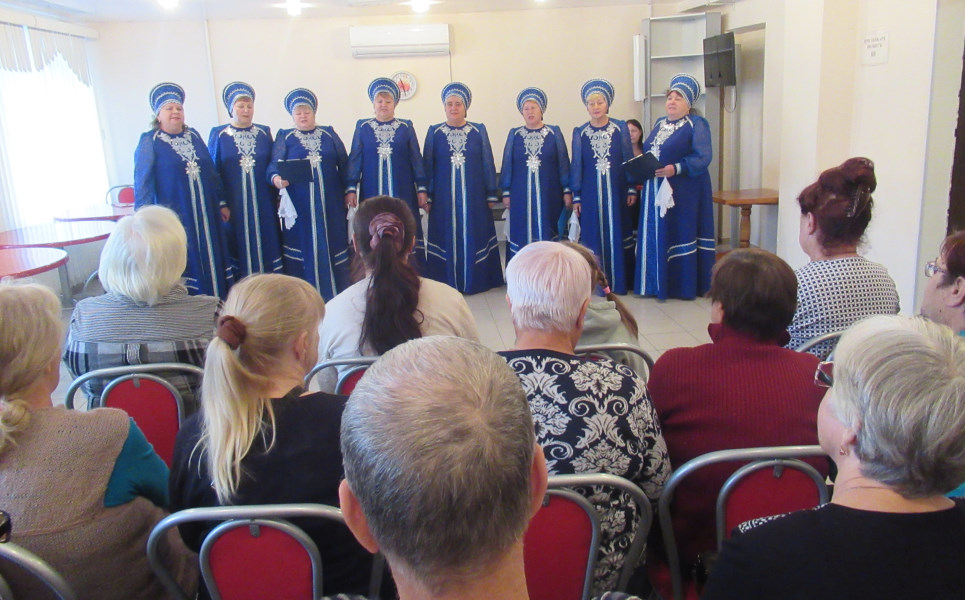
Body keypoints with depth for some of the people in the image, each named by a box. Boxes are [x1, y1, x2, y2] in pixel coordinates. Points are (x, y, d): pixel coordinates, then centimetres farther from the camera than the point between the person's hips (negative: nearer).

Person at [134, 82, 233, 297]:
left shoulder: (194, 135, 10)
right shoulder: (149, 141, -3)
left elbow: (211, 171, 14)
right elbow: (143, 182, -7)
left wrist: (221, 203, 13)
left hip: (205, 214, 5)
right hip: (175, 216, -5)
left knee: (211, 260, 8)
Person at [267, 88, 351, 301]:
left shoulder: (329, 134, 13)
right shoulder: (284, 137, 8)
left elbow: (344, 164, 12)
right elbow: (274, 165, -4)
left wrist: (348, 191, 5)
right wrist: (277, 178, -26)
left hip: (330, 204, 2)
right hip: (299, 205, -1)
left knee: (331, 244, 4)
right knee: (304, 246, 0)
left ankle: (336, 294, 12)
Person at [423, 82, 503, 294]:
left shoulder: (479, 131, 5)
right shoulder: (434, 132, 5)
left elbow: (488, 164, 4)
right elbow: (428, 166, 5)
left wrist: (491, 195, 1)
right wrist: (427, 196, 0)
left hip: (473, 197, 0)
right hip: (444, 198, 0)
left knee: (473, 235, 4)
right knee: (447, 236, 4)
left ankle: (475, 281, 14)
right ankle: (448, 283, 13)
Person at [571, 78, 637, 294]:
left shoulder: (621, 128, 3)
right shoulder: (580, 133, 4)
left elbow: (628, 159, 4)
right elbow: (576, 165, 4)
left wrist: (631, 189, 0)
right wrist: (576, 196, 2)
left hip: (616, 192, 0)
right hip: (590, 193, 0)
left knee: (616, 234, 3)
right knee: (594, 236, 3)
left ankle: (618, 281, 12)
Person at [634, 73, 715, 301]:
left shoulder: (697, 124, -4)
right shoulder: (659, 124, 18)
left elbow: (703, 157, -15)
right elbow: (647, 152, 21)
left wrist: (676, 169, -26)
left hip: (682, 194, -7)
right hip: (655, 191, 7)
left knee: (680, 234, -4)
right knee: (654, 236, 7)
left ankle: (684, 286, 4)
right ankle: (656, 283, 15)